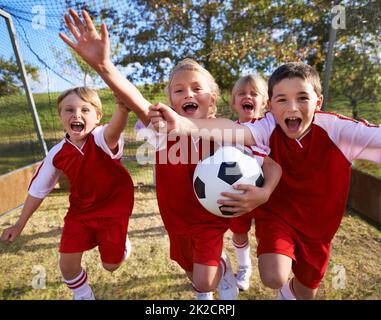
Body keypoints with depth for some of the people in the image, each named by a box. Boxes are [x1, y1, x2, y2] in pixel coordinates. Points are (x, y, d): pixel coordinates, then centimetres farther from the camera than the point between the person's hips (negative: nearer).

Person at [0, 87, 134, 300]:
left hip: (114, 208, -3)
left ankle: (120, 239, 41)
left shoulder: (102, 139, -25)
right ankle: (84, 296, 36)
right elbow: (38, 189, 2)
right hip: (81, 209, 4)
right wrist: (20, 225, 10)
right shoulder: (57, 154, -12)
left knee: (111, 265, 6)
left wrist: (122, 109, -76)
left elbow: (114, 130, -53)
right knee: (67, 264, 3)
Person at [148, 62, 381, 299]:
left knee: (306, 292, 18)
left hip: (318, 222, 2)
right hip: (277, 212, -1)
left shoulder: (337, 129, -22)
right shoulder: (270, 126, -23)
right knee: (273, 278, -19)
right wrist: (183, 124, -58)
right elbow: (233, 130, -41)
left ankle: (290, 291, 57)